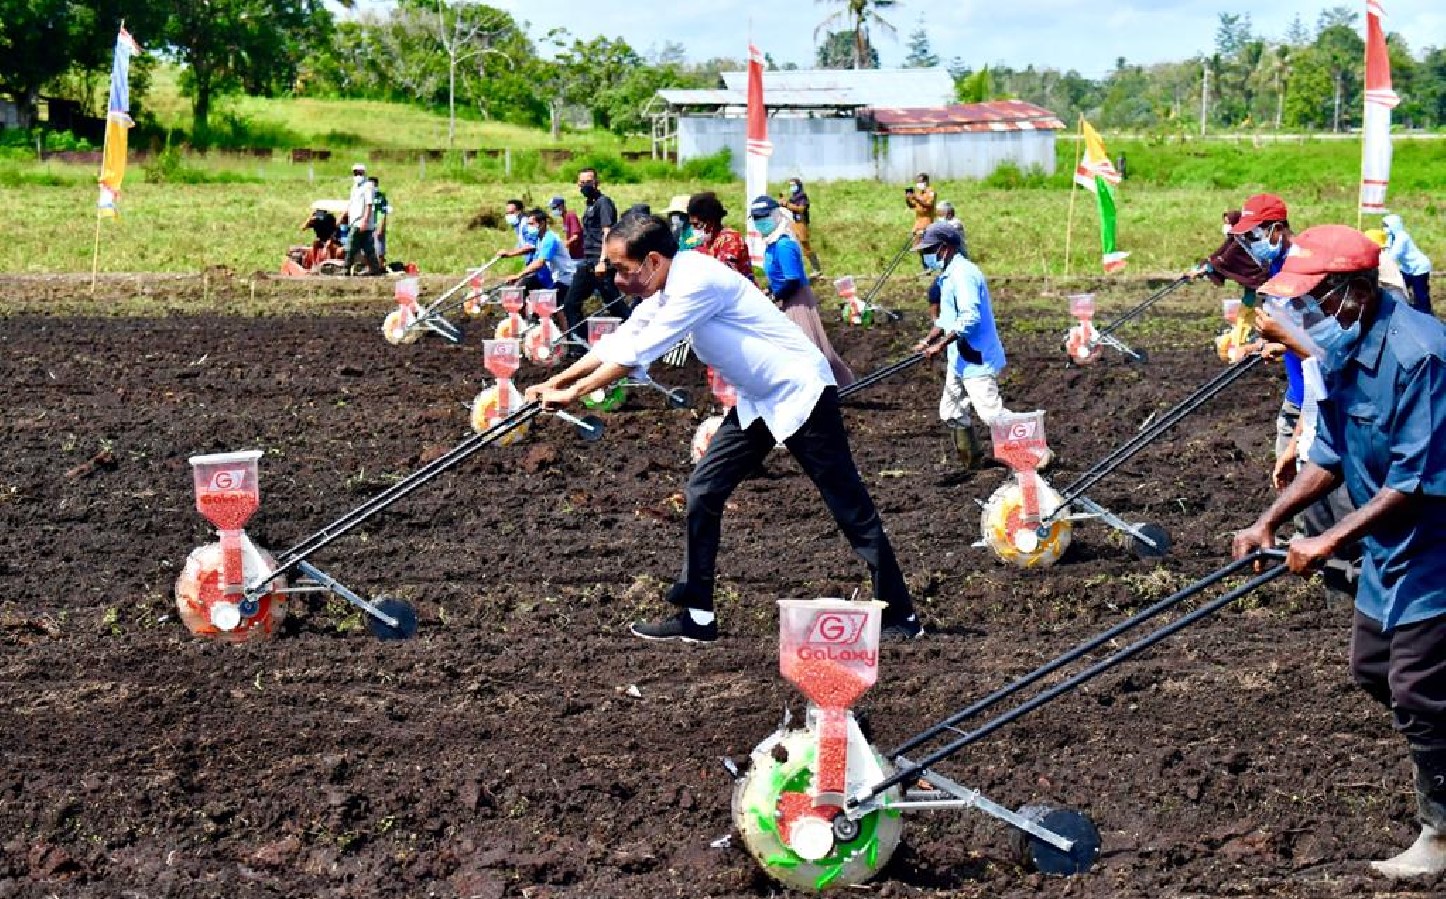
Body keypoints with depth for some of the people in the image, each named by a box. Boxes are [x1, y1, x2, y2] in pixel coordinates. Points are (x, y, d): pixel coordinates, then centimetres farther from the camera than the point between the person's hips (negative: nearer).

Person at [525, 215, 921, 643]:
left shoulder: (697, 282, -25)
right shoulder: (666, 289, 3)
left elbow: (637, 353, -23)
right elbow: (618, 342, 11)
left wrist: (573, 393, -17)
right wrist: (558, 379, 4)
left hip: (801, 394, -9)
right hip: (757, 402, 9)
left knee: (850, 507, -2)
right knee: (702, 494, 3)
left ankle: (899, 616, 8)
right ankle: (696, 615, 8)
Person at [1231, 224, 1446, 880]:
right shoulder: (1342, 349, 0)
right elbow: (1331, 456, 9)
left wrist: (1328, 543, -26)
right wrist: (1269, 522, 0)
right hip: (1390, 545, 9)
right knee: (1373, 669, 18)